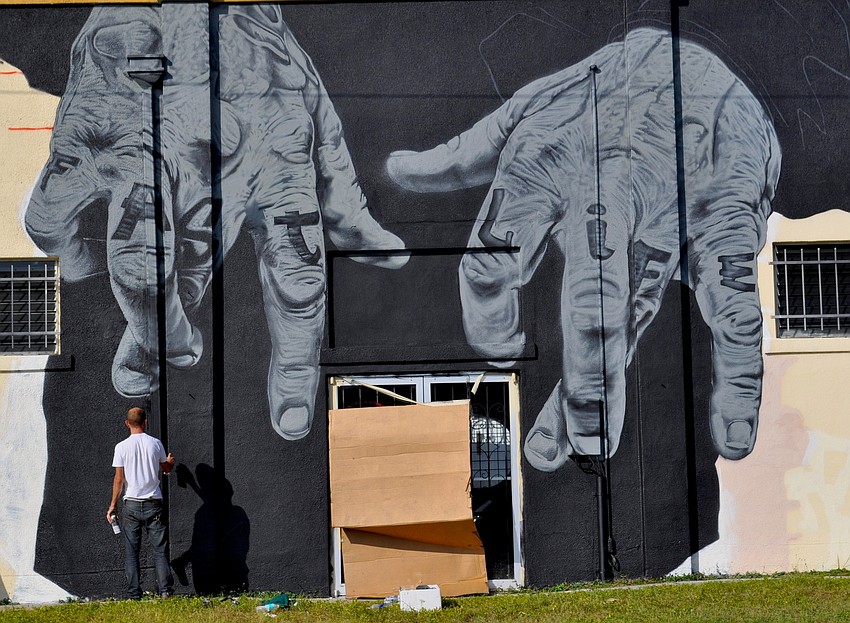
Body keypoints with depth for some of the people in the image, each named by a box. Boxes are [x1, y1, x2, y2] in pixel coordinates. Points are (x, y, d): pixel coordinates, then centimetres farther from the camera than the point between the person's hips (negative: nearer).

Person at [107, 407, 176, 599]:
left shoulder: (122, 447, -5)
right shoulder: (155, 444, 0)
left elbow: (119, 479, -4)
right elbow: (166, 469, 16)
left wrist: (112, 506, 4)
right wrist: (171, 462, 40)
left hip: (131, 504, -1)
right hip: (153, 503, 1)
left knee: (131, 552, 5)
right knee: (159, 549, 4)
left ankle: (134, 594, 2)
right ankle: (165, 589, -5)